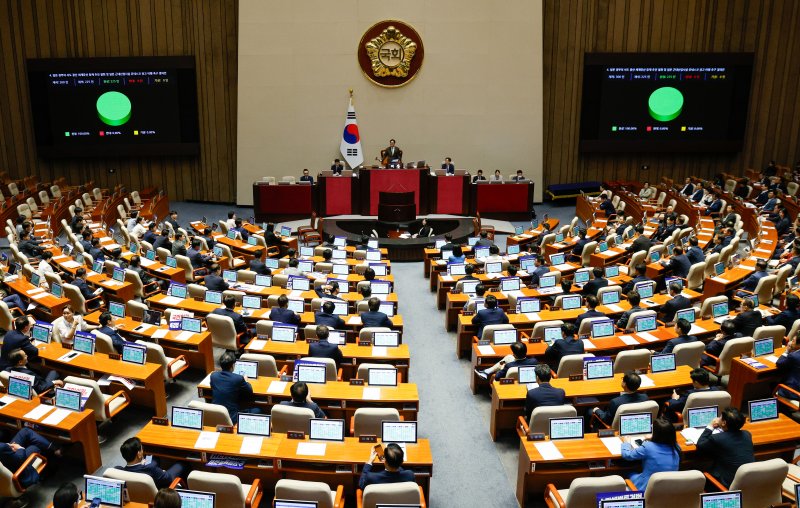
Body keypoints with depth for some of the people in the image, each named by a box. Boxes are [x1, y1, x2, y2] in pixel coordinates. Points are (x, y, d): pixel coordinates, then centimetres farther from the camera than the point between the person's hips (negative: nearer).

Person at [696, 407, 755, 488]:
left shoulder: (716, 439, -19)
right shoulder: (747, 434, -1)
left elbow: (699, 446, 1)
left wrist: (710, 427, 7)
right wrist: (720, 427, 15)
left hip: (729, 485, -6)